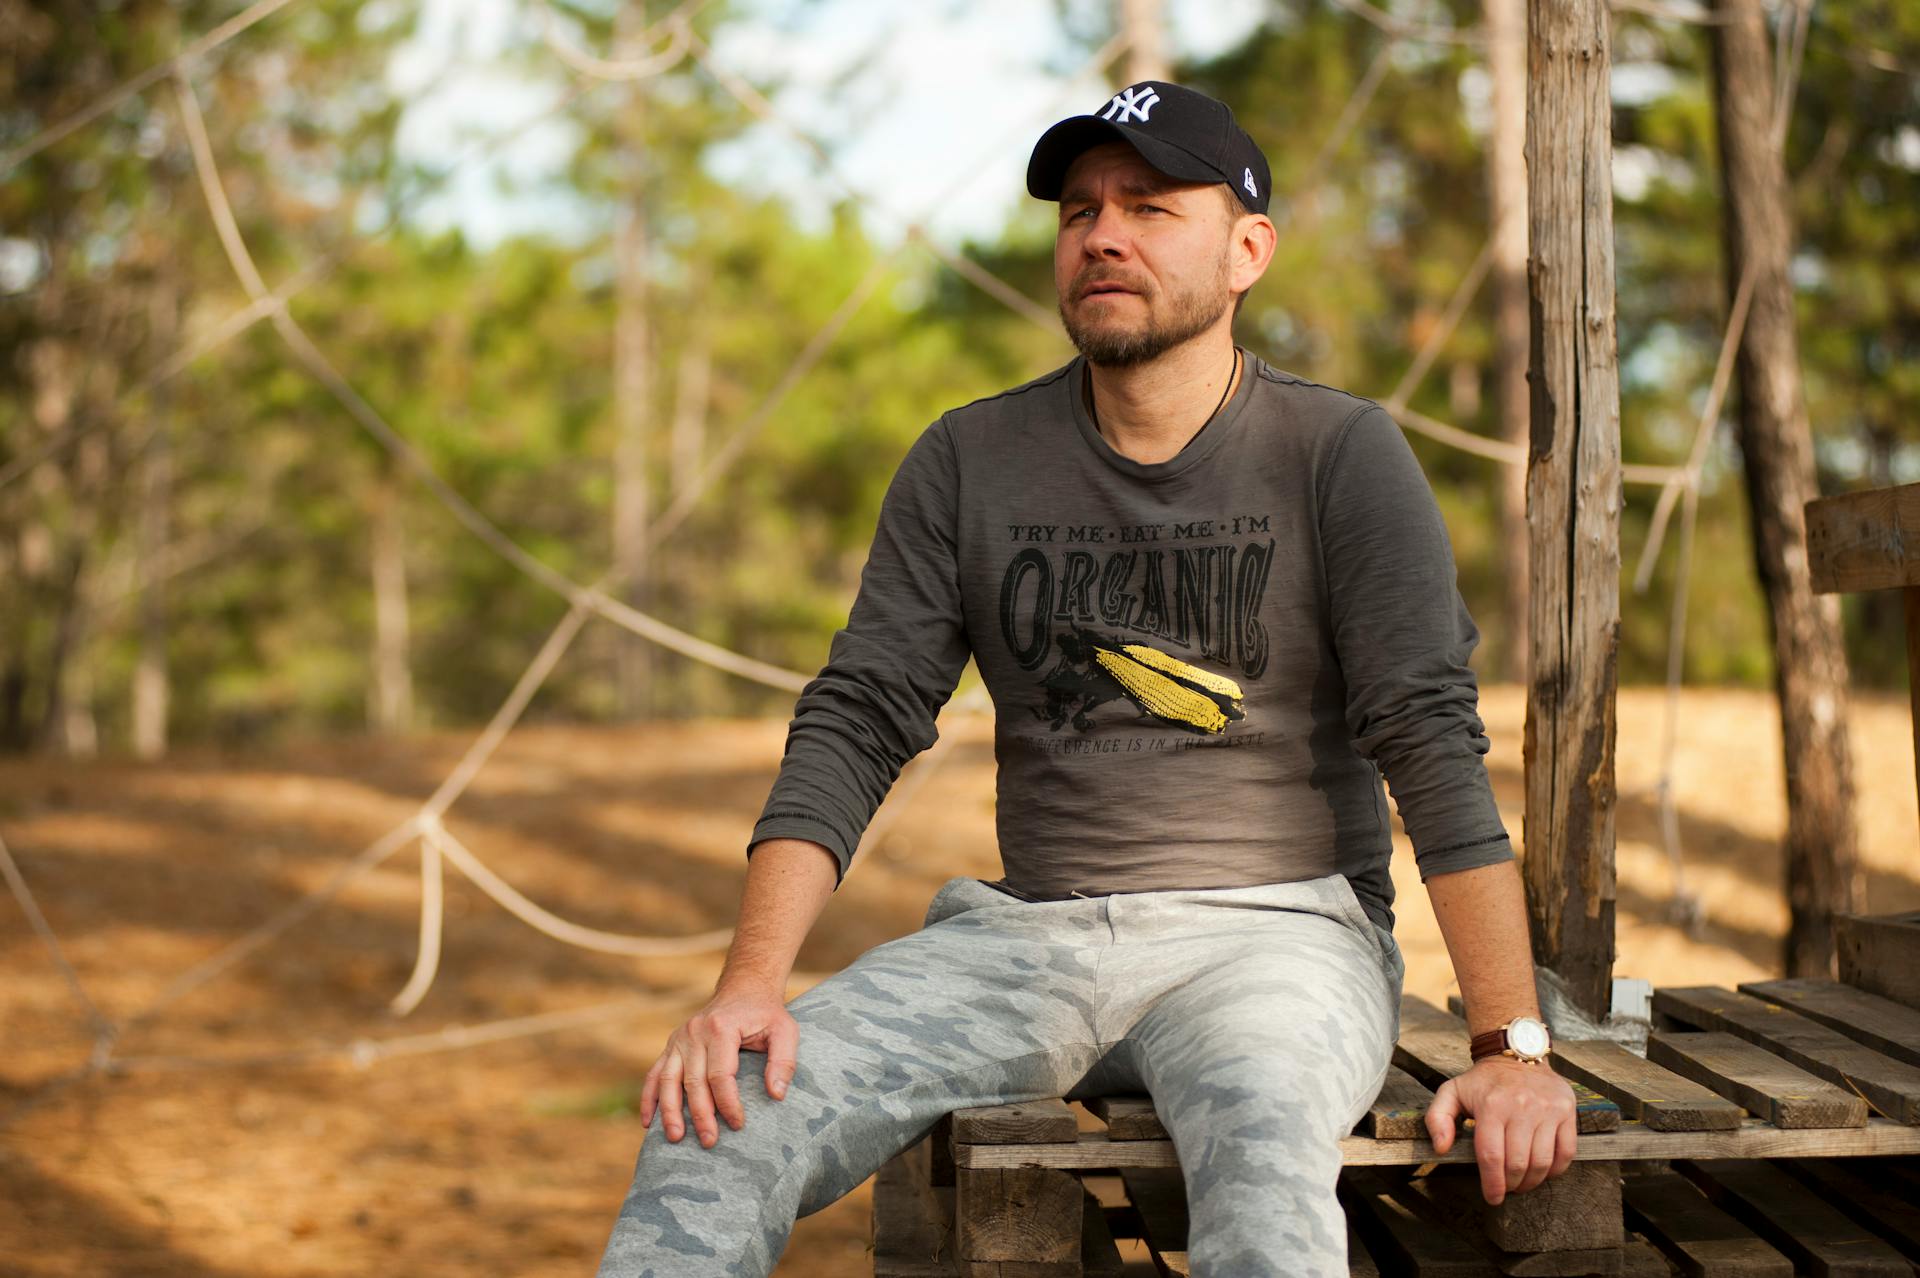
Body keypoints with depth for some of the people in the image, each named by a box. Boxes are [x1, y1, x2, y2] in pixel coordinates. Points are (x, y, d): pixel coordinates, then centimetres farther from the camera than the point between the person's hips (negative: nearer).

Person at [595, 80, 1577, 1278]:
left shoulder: (1340, 454, -1)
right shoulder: (968, 461, 8)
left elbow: (1433, 740, -8)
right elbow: (857, 721, 2)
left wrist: (1514, 1045, -18)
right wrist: (751, 984, -13)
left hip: (1275, 929, -3)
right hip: (1027, 932, 3)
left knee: (1262, 1150, -39)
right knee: (716, 1118, -21)